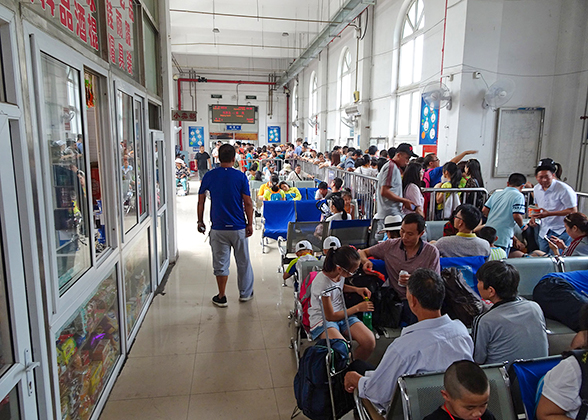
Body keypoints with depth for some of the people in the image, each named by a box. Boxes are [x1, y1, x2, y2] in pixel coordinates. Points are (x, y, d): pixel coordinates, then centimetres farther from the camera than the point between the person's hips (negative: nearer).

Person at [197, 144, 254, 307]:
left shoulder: (209, 176, -1)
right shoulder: (240, 176, -8)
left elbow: (201, 200, 4)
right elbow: (248, 203, -8)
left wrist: (200, 221, 14)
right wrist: (250, 224, 1)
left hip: (218, 228, 1)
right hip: (238, 227, -1)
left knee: (220, 263, 10)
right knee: (243, 262, 15)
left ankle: (221, 297, 18)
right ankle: (245, 293, 28)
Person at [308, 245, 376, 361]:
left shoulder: (341, 272, -5)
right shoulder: (322, 283, -25)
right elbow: (330, 316, -16)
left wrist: (357, 289, 3)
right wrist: (358, 308, -8)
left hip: (342, 313, 7)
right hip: (323, 319, -6)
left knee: (370, 342, -17)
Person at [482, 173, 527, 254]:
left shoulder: (496, 194, 13)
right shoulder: (518, 196, -5)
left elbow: (484, 210, 10)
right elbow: (516, 216, -15)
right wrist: (522, 226, 4)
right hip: (502, 238, -6)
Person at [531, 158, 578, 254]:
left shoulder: (564, 189, -18)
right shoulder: (536, 189, 4)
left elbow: (573, 211, -17)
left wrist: (549, 213, -25)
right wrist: (533, 217, 3)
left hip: (561, 232, -6)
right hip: (544, 231, 7)